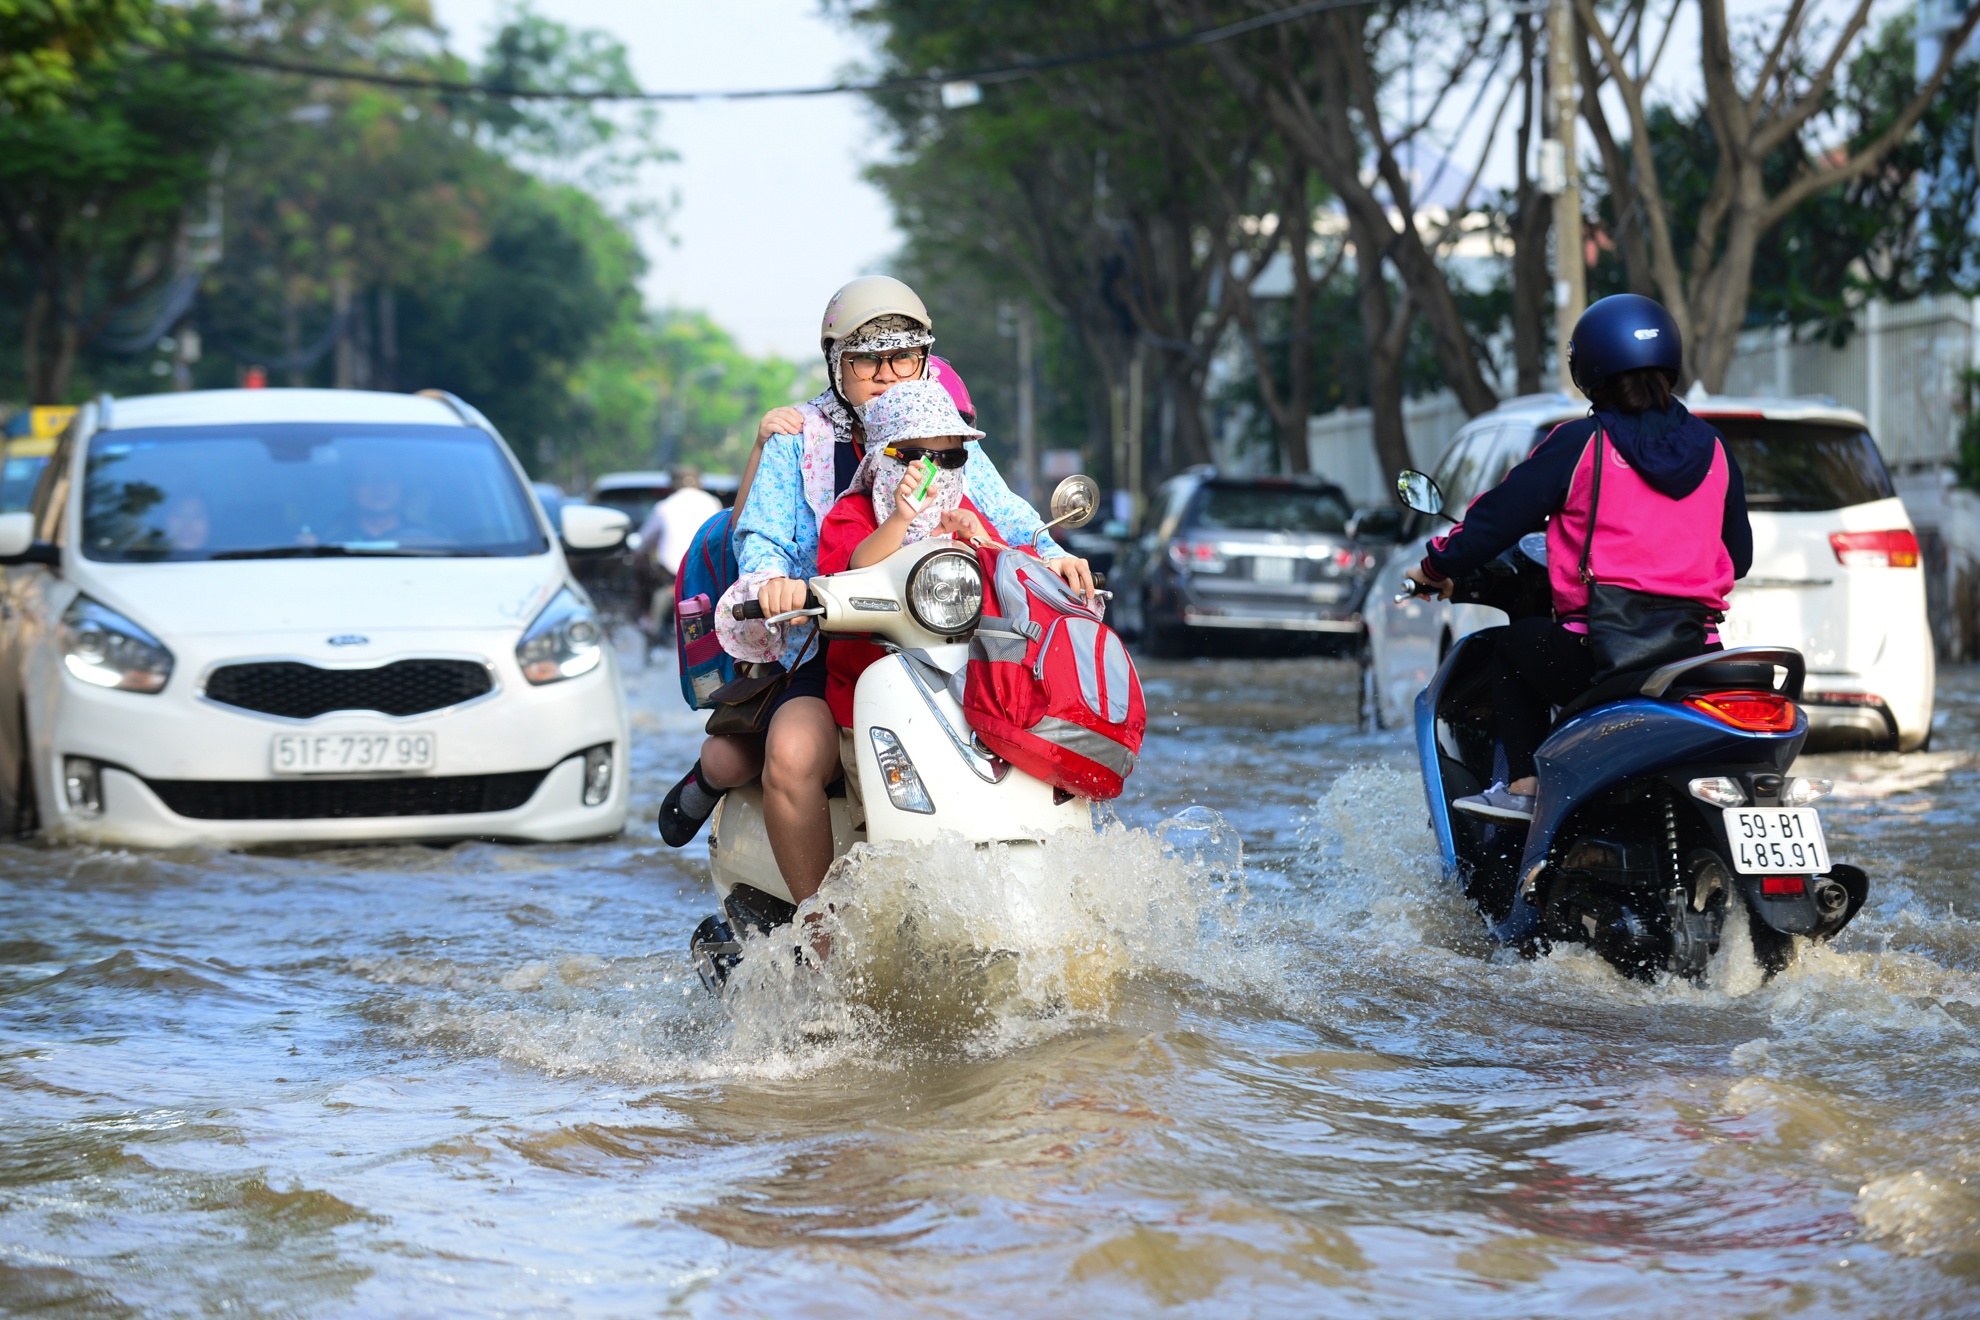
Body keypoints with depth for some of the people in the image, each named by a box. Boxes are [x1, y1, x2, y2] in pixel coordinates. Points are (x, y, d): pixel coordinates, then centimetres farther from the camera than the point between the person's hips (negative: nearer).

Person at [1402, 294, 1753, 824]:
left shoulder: (1580, 443, -2)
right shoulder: (1713, 447, 12)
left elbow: (1500, 513, 0)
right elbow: (1740, 554, 22)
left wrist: (1437, 566, 17)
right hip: (1697, 655, 5)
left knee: (1512, 647, 22)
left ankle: (1523, 785, 11)